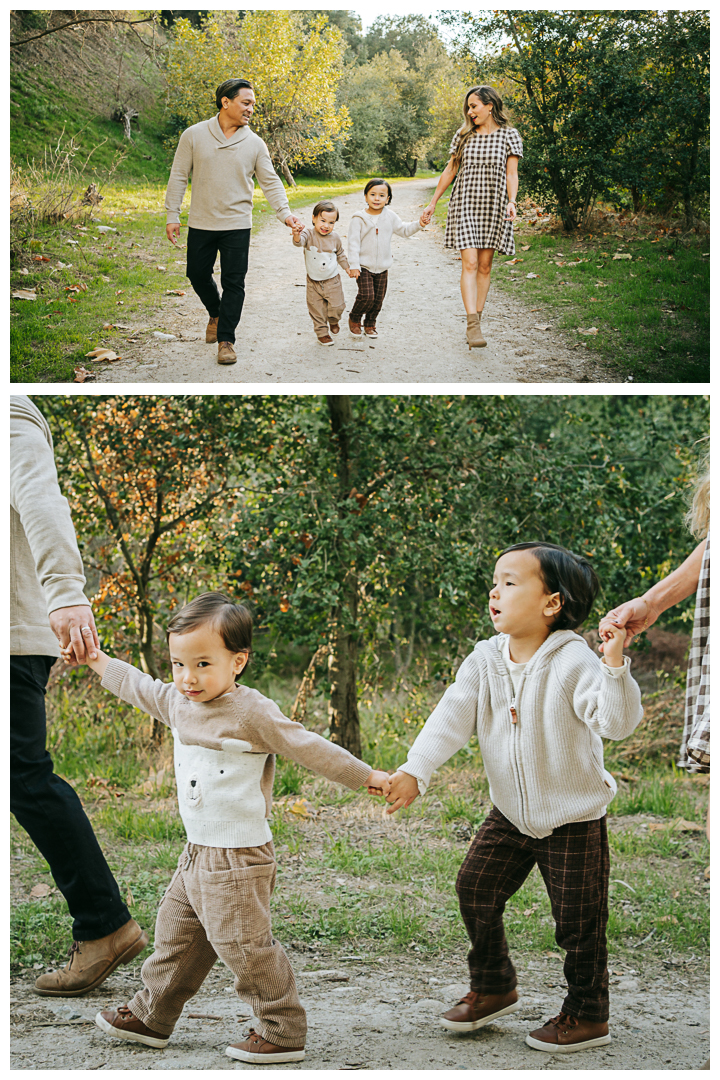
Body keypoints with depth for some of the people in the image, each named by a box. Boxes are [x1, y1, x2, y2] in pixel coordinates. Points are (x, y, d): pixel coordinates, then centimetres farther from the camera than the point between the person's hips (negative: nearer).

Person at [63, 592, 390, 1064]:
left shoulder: (251, 714, -16)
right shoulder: (179, 703, 7)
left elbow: (310, 748, -12)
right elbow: (139, 686, 26)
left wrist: (367, 777, -8)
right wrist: (97, 660, 37)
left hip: (239, 859, -8)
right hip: (197, 854, 8)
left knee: (245, 947, -8)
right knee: (176, 936, 18)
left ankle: (284, 1033, 1)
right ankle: (152, 1017, 33)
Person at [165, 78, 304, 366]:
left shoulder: (255, 143, 0)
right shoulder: (194, 135, -3)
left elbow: (270, 182, 2)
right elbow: (179, 176, 1)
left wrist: (285, 213, -12)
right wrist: (172, 215, -2)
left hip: (237, 226, 0)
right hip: (200, 223, 0)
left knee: (233, 283, -2)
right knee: (198, 275, 11)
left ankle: (226, 339, 7)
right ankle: (216, 314, 39)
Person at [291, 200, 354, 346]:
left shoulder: (334, 238, -3)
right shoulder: (309, 235, -14)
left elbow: (340, 254, 15)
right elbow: (299, 242, -37)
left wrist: (347, 267, 13)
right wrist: (296, 235, -58)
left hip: (332, 281, 1)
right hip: (314, 282, -1)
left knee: (336, 307, -1)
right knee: (317, 310, 5)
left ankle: (333, 321, 31)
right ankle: (322, 332, 21)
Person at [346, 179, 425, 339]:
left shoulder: (390, 217, 2)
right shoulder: (359, 219, -10)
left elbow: (404, 230, 14)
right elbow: (353, 243, -10)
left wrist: (419, 224, -4)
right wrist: (353, 265, -15)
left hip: (382, 267, 4)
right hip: (364, 266, -4)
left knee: (378, 298, 8)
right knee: (366, 296, -14)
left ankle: (370, 324, 28)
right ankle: (354, 319, 11)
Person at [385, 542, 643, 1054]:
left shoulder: (573, 662, -21)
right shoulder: (485, 660, -3)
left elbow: (617, 723, -30)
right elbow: (452, 718, -9)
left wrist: (615, 665, -44)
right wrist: (414, 771, -19)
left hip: (574, 817, -6)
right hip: (511, 813, 6)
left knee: (578, 919, 2)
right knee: (475, 891, 8)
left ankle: (589, 1015, 20)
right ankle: (493, 987, 30)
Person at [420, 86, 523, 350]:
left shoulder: (509, 136, 1)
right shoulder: (463, 135, 7)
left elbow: (511, 173, -3)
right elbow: (450, 170, 13)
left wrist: (511, 201, -20)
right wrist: (432, 203, 12)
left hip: (493, 207, 0)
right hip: (465, 205, 0)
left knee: (485, 266, 4)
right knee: (470, 263, -11)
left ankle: (477, 320, 12)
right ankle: (473, 325, -18)